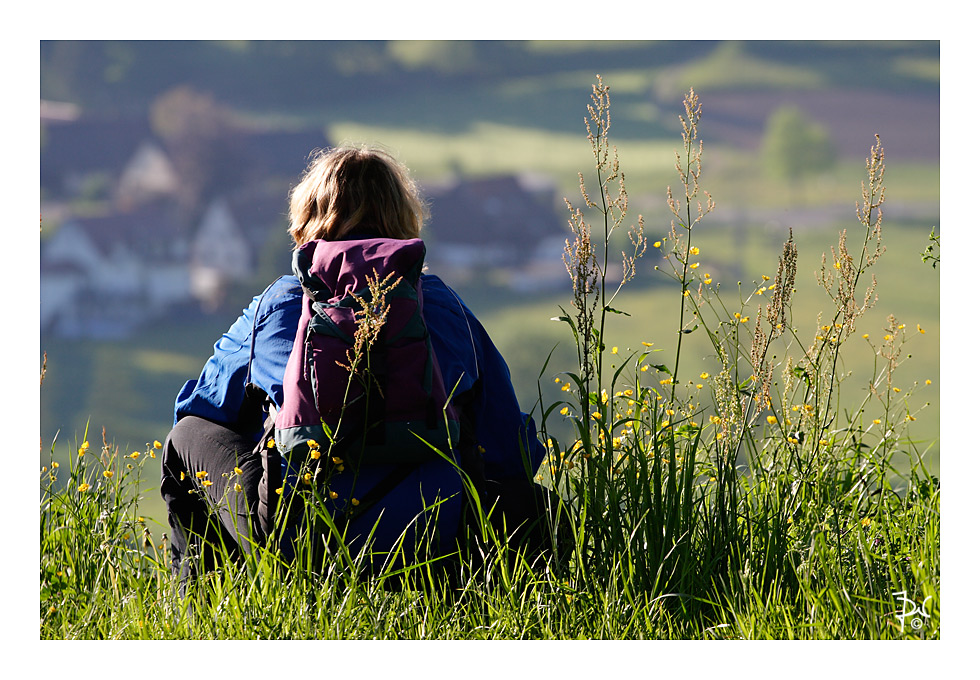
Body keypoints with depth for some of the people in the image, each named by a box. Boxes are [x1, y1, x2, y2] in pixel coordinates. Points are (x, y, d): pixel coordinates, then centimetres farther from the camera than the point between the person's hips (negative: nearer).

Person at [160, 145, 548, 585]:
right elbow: (513, 455, 15)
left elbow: (195, 406, 26)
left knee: (187, 437, 26)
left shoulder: (279, 303, 10)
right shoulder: (447, 306, 12)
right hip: (433, 542, 1)